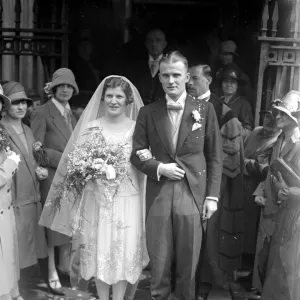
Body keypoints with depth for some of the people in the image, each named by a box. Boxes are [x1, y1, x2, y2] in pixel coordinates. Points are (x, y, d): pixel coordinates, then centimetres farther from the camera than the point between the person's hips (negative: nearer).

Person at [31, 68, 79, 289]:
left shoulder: (71, 115, 15)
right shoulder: (42, 113, -8)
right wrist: (64, 159, -18)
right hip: (52, 178, -6)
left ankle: (65, 264, 28)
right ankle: (51, 271, 15)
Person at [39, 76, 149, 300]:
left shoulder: (137, 128, 0)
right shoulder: (90, 127, 2)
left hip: (127, 199, 0)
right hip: (96, 199, 1)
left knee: (125, 250, 4)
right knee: (98, 250, 8)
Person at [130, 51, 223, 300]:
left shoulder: (205, 110, 2)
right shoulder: (148, 113, 5)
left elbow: (215, 157, 3)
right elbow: (137, 154, 7)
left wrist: (212, 196, -1)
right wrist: (159, 168, -11)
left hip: (193, 195, -1)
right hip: (158, 195, 1)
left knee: (188, 263, 10)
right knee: (159, 263, 9)